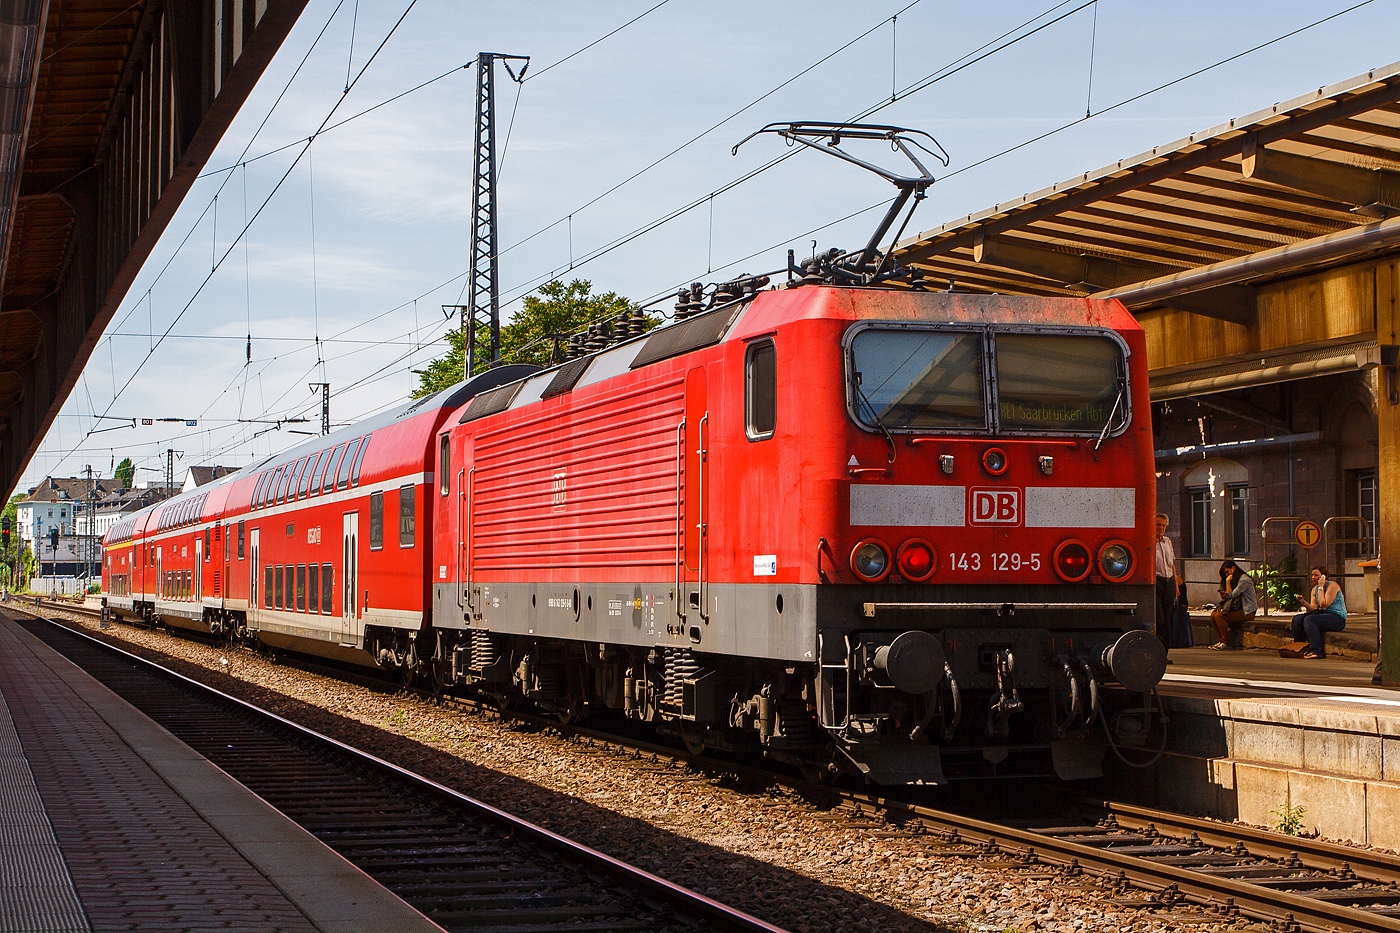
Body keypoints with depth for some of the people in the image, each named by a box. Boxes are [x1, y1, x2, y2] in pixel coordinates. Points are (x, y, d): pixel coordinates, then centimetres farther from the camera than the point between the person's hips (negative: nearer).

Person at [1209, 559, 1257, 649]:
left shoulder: (1244, 580, -13)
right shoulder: (1236, 580, 18)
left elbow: (1231, 595, -16)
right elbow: (1228, 596, 17)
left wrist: (1228, 581, -9)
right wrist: (1224, 595, -5)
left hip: (1247, 611, -9)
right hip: (1238, 609, 9)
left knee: (1219, 616, -24)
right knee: (1213, 615, -7)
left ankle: (1226, 642, -16)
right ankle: (1221, 641, -4)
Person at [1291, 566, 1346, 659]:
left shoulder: (1332, 585, -10)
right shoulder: (1314, 589, 13)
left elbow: (1324, 604, -21)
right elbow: (1314, 609, 3)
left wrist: (1321, 587, -15)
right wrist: (1303, 602, -14)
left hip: (1338, 618, -8)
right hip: (1324, 615, 8)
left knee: (1309, 619, -30)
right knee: (1297, 619, -9)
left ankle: (1316, 651, -30)